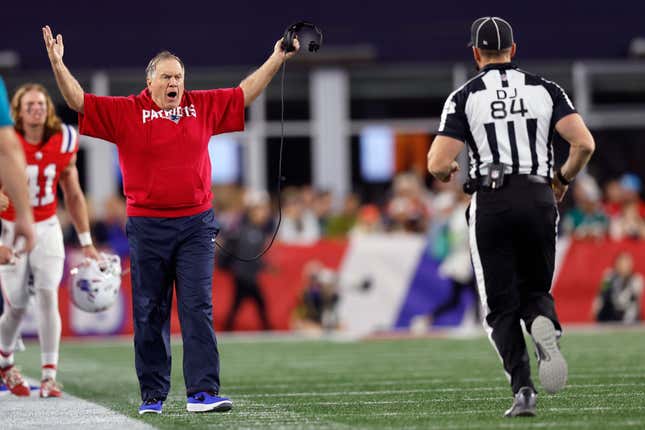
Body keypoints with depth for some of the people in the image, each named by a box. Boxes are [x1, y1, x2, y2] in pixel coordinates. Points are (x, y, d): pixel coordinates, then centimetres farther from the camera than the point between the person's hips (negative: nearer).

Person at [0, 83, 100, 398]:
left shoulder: (62, 144, -2)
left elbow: (73, 196, 9)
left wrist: (86, 243, 10)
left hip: (47, 228, 2)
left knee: (47, 295, -15)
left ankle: (49, 375, -15)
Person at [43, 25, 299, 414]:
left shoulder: (203, 107, 10)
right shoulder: (125, 112, 3)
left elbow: (245, 93, 19)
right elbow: (79, 101, -1)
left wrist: (277, 59, 16)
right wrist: (58, 64, -13)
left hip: (196, 224, 1)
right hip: (147, 227, -1)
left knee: (198, 309, -6)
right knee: (150, 315, 4)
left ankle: (202, 393, -11)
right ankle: (153, 394, 12)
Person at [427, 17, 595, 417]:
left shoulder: (465, 97, 2)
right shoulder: (544, 90, 6)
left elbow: (438, 164, -7)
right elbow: (585, 144, -5)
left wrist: (448, 171, 17)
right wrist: (563, 179, 13)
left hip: (491, 203, -1)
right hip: (539, 199, 1)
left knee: (502, 307, 6)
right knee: (535, 290, 17)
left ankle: (523, 389, -12)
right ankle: (544, 323, -20)